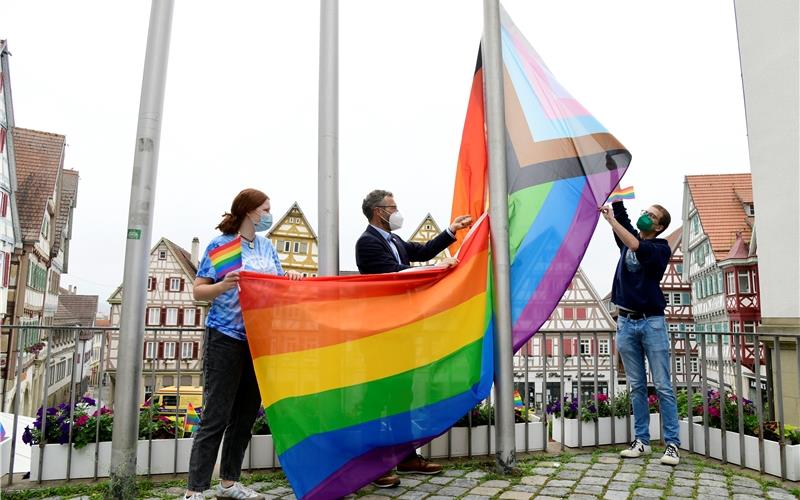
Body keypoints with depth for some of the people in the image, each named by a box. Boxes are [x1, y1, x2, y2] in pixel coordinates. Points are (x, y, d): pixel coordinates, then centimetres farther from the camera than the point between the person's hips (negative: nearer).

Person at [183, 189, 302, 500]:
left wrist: (290, 278, -4)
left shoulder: (267, 247, 13)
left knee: (246, 414, 11)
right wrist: (223, 285, -24)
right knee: (216, 417, -5)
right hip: (226, 339, -6)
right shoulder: (220, 244, -5)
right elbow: (198, 291, -5)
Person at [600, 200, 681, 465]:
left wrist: (611, 219, -18)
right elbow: (619, 208, 7)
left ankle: (672, 444, 3)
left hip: (652, 322, -4)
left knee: (662, 386, -2)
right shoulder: (628, 238, 14)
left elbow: (636, 247, -21)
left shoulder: (661, 248, -2)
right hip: (626, 322, 5)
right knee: (637, 386, 9)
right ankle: (642, 440, 16)